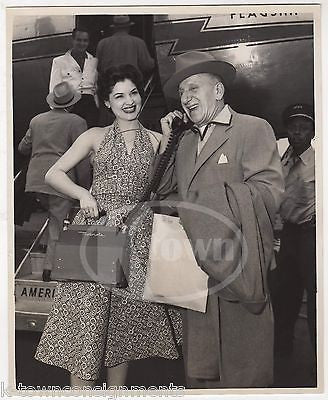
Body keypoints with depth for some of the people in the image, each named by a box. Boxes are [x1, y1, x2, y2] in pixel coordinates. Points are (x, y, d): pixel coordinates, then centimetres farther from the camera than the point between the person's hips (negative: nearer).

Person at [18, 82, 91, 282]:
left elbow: (23, 147, 25)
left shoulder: (37, 120, 15)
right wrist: (85, 185, 0)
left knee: (55, 217, 19)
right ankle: (50, 267, 5)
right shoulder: (76, 122, -2)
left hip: (35, 179, 5)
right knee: (58, 221, 3)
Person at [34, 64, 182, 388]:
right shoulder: (95, 136, 8)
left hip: (136, 235, 2)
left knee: (126, 318, 8)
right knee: (87, 314, -4)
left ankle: (117, 390, 24)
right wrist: (83, 194, -13)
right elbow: (53, 174, 3)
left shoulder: (157, 140, 12)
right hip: (96, 229, -1)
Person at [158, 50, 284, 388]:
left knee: (243, 373, 6)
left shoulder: (254, 129, -1)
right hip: (196, 266, 6)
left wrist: (205, 197, -16)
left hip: (236, 269, -5)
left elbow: (270, 192, -13)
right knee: (198, 370, 14)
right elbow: (164, 190, 13)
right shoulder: (185, 140, 18)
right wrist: (165, 141, 7)